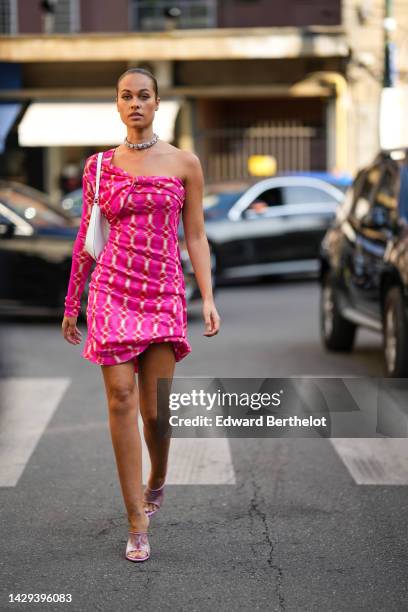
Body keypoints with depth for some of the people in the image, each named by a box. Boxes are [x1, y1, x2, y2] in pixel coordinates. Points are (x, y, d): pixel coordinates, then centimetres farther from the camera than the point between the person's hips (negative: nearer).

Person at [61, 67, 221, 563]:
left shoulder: (184, 164, 5)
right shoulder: (100, 166, 7)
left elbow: (195, 236, 5)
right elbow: (86, 238, 13)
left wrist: (209, 299, -3)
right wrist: (71, 303, 14)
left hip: (164, 291, 0)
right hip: (112, 289, 0)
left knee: (156, 410, -1)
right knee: (121, 397, -10)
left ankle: (156, 482, 33)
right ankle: (137, 524, -4)